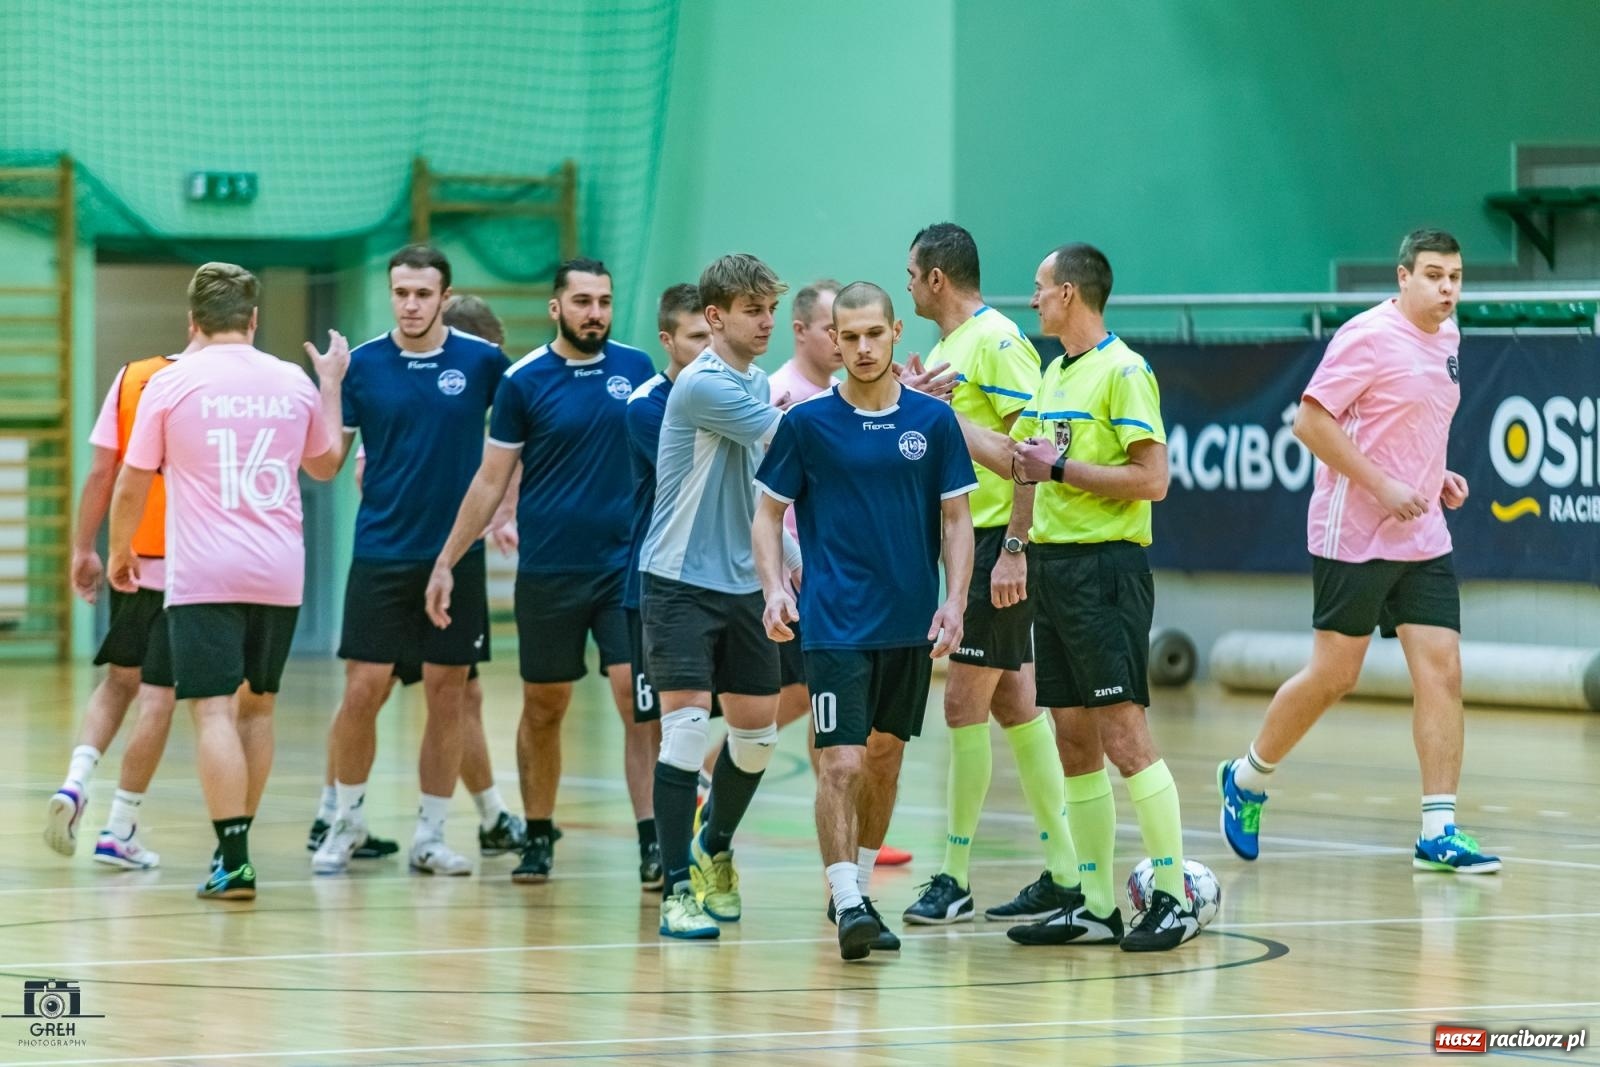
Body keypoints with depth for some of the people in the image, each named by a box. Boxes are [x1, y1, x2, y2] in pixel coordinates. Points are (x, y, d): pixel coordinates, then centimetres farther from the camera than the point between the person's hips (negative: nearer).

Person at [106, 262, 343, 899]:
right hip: (280, 573, 4)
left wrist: (120, 554, 18)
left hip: (204, 576, -4)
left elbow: (131, 488, 1)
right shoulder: (294, 383, 6)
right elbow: (326, 466, 24)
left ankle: (234, 863, -18)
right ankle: (234, 845, 26)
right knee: (257, 706, 18)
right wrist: (331, 388, 37)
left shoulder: (171, 384, -4)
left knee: (215, 713, -8)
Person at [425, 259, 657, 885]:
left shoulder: (636, 369, 3)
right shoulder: (525, 380, -3)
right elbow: (491, 481, 2)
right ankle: (538, 838, 21)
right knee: (543, 708, 8)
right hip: (548, 570, -1)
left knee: (639, 700, -9)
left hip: (627, 567, 1)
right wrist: (446, 561, 1)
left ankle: (653, 841, -11)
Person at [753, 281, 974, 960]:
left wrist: (954, 602, -6)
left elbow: (957, 520, 5)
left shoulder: (933, 421, 2)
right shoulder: (808, 422, -2)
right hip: (835, 622, -3)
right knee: (842, 763, -13)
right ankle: (847, 905, -15)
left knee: (885, 757, 13)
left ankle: (859, 889, 27)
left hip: (911, 624, 3)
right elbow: (769, 514, 4)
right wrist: (774, 588, -10)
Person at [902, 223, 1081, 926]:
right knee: (1011, 704, 9)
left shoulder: (996, 341, -12)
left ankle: (955, 879, -2)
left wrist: (1013, 549, -22)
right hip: (962, 546, 9)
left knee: (965, 704, -7)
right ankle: (1063, 874, 12)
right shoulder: (942, 351, 16)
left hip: (997, 546, -9)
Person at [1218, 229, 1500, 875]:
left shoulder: (1446, 339, 12)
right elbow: (1311, 421, -17)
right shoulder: (1369, 336, -13)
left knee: (1442, 672, -3)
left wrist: (1435, 477, 9)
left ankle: (1438, 832, -3)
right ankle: (1247, 779, 23)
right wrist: (1383, 486, -20)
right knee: (1334, 675, 0)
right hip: (1354, 537, -7)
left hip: (1422, 541, 7)